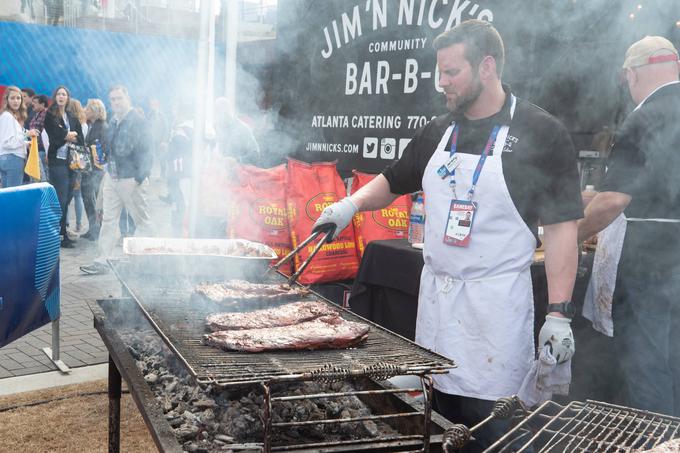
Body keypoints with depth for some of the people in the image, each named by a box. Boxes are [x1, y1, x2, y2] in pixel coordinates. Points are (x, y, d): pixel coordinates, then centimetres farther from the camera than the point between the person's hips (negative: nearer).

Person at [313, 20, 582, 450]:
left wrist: (559, 313, -13)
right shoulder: (439, 132, 9)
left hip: (495, 299, -5)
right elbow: (394, 182, 22)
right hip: (435, 292, 5)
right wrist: (352, 204, 2)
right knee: (441, 412, 13)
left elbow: (561, 227, -9)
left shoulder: (541, 133, -8)